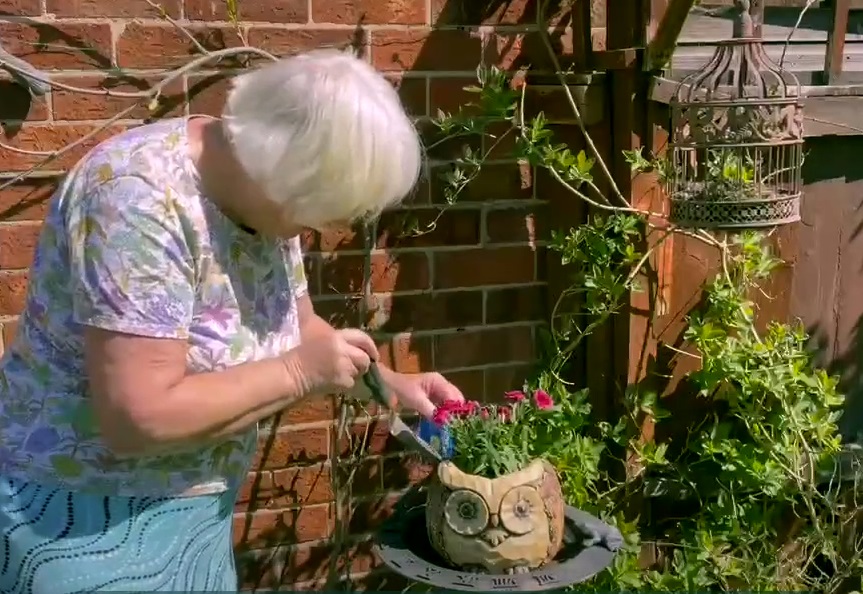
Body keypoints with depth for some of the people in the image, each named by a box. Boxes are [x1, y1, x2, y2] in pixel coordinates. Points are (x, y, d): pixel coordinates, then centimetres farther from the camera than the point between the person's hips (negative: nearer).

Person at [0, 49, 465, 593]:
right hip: (86, 522, -7)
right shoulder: (140, 200, -28)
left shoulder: (262, 195, -3)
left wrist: (390, 384, -4)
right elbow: (138, 418, -31)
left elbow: (300, 327, 10)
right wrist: (300, 372, -23)